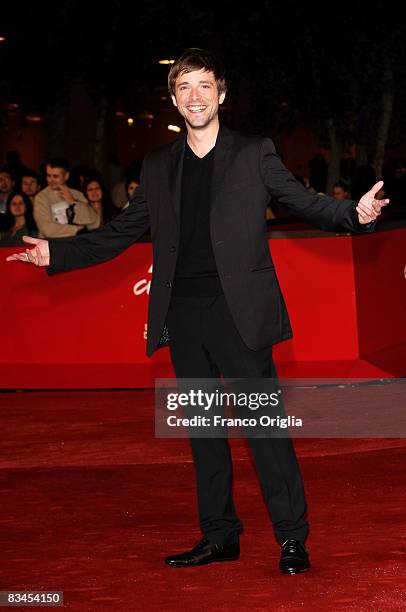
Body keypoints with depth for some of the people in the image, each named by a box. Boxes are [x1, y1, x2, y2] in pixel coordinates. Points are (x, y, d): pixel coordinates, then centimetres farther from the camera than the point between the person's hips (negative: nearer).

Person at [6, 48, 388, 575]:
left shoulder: (254, 154, 5)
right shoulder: (158, 167, 14)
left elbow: (306, 203, 0)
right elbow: (122, 233, 18)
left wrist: (355, 214, -19)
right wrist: (57, 253, 10)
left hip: (238, 309, -4)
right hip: (183, 313, 4)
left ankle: (292, 538, 0)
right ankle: (219, 535, 18)